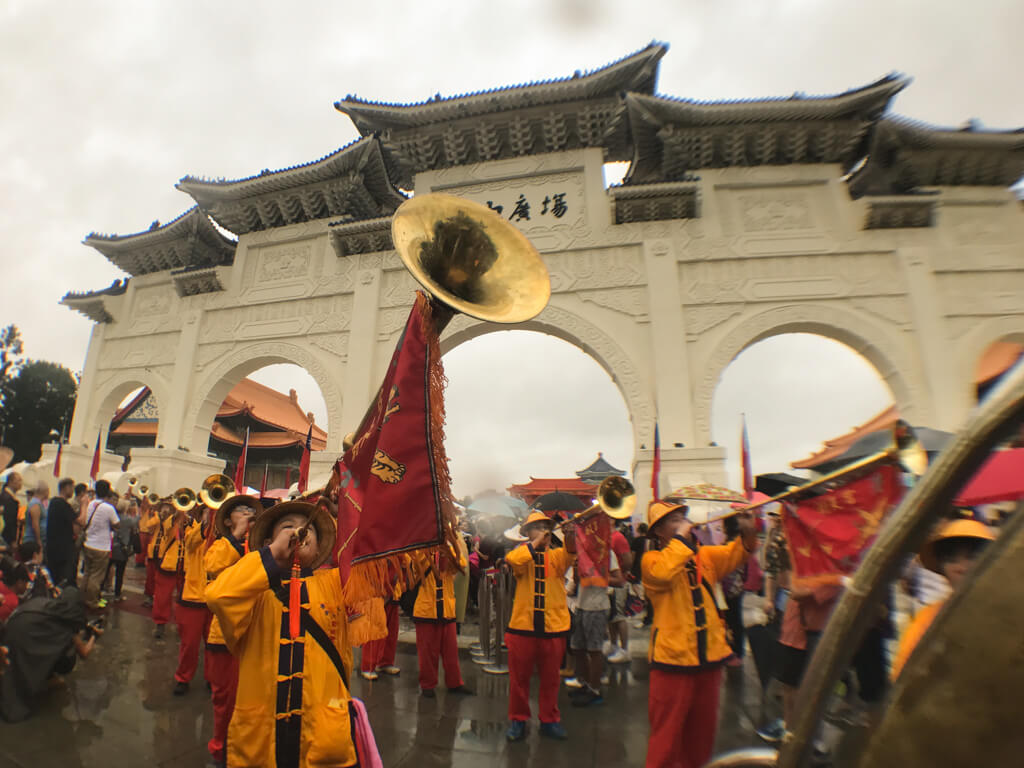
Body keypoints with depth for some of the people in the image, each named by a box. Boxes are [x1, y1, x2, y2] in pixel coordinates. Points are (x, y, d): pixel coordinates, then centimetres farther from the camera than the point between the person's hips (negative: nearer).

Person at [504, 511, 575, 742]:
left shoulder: (557, 555, 4)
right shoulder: (522, 553, 1)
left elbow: (569, 554, -18)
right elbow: (512, 559, -23)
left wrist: (570, 536, -36)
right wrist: (536, 543, -20)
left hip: (553, 627, 2)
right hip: (522, 625, -1)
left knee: (550, 678, 14)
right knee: (519, 676, 10)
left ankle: (549, 720, 30)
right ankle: (517, 720, 26)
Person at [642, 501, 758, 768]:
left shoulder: (705, 555, 10)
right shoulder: (652, 559, -9)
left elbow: (735, 554, -1)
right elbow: (662, 572, -30)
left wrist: (748, 533, -19)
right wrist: (681, 537, -23)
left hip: (709, 655, 6)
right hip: (673, 657, -6)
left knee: (702, 730, 21)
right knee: (666, 735, 3)